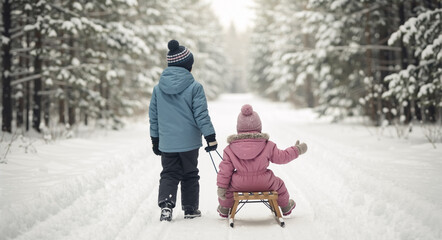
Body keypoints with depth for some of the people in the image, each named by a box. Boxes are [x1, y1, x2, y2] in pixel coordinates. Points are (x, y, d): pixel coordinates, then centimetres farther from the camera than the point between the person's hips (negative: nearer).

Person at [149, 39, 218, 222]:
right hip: (189, 141, -3)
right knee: (190, 175, 13)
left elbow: (153, 117, 9)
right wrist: (210, 137, -2)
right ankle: (190, 208, 20)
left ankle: (166, 204, -11)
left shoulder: (158, 88, 3)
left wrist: (155, 140, 19)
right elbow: (201, 115, -10)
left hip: (166, 143, 3)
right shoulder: (194, 87, -10)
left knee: (169, 174, 11)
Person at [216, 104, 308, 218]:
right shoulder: (267, 145, -7)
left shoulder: (230, 149, -5)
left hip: (239, 184, 0)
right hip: (263, 184, 0)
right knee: (278, 184, 30)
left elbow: (225, 169, -4)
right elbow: (281, 157, 2)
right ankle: (286, 206, 52)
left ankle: (224, 209, 46)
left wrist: (221, 186, 4)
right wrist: (297, 150, 16)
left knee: (228, 184, 31)